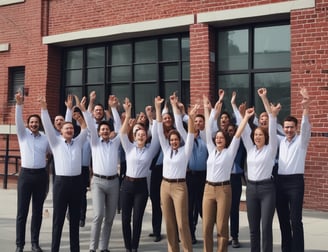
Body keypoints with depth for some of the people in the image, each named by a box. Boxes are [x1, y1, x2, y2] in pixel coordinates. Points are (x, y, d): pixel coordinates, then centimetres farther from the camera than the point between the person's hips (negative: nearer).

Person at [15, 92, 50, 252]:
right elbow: (18, 120, -10)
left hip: (41, 175, 2)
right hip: (26, 174, -1)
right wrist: (19, 104, -22)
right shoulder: (23, 134, 6)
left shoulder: (45, 138, 9)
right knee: (22, 211, -1)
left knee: (38, 211, 7)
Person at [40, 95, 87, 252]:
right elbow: (48, 127, -4)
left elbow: (85, 127, 8)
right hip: (61, 182, -3)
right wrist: (44, 108, -13)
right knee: (58, 218, 2)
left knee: (75, 218, 9)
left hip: (76, 181, 3)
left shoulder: (78, 142, 13)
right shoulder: (56, 142, 6)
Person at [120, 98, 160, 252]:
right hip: (127, 183, 1)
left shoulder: (150, 149, 4)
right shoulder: (129, 148, 4)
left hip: (141, 185, -1)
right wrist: (128, 114, -18)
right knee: (125, 218, 4)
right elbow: (123, 133, -7)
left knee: (137, 218, 3)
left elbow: (156, 134, -4)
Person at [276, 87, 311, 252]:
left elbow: (305, 126, -17)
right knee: (283, 219, 10)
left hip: (295, 181, -5)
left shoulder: (301, 140, 0)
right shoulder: (280, 141, 13)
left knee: (295, 220, -6)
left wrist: (305, 108, -33)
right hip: (280, 181, 5)